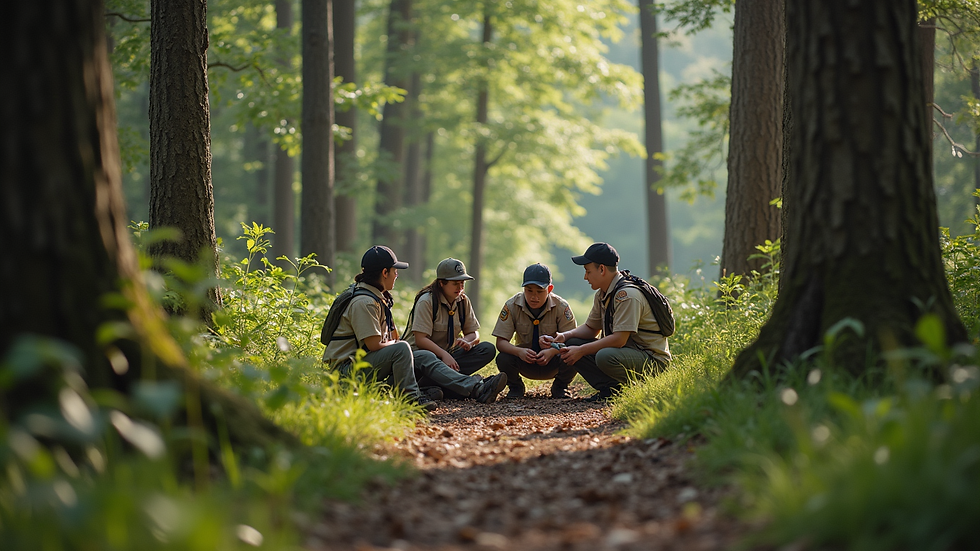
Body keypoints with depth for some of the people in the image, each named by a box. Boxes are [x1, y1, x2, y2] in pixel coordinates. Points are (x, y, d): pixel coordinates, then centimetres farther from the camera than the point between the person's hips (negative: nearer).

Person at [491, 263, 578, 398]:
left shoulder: (561, 306, -16)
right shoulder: (512, 306, -14)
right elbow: (501, 342, -16)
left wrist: (552, 352, -40)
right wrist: (519, 351, -38)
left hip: (552, 364, -1)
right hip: (525, 361, 1)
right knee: (503, 359, -31)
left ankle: (559, 388, 4)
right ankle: (515, 387, 6)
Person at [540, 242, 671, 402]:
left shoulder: (627, 295, -22)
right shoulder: (602, 294, 9)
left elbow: (619, 339, -27)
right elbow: (591, 328, 19)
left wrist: (581, 351, -22)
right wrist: (565, 336, 0)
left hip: (653, 358, -10)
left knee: (605, 357, -37)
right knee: (571, 344, 0)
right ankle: (610, 389, -9)